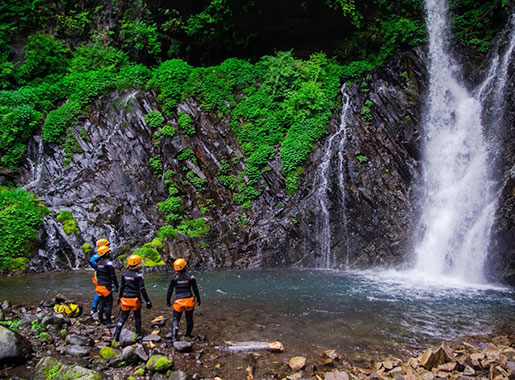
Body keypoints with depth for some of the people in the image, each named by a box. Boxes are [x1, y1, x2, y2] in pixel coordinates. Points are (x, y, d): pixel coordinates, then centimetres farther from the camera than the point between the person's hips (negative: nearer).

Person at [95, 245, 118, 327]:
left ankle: (100, 319, 28)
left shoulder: (98, 263, 6)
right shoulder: (108, 263, -18)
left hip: (99, 286, 8)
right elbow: (113, 276, -17)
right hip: (106, 287, -8)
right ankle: (108, 322, 2)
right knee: (108, 304, 0)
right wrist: (116, 286, -8)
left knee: (101, 303, 18)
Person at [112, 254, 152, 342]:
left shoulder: (125, 273, 1)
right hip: (135, 299, -4)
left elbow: (122, 287, 10)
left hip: (125, 298, 4)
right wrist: (147, 301, -9)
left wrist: (120, 297, 24)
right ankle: (138, 335, 23)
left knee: (123, 317, 12)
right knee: (137, 317, 15)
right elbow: (142, 289, -15)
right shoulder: (138, 274, -14)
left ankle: (116, 335, 4)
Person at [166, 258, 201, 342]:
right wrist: (198, 299, 13)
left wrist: (168, 301, 12)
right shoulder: (190, 277, -4)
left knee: (175, 320, 9)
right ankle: (188, 336, 28)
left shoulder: (174, 278, -5)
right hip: (189, 300, 1)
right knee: (189, 320, 18)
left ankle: (174, 337, -6)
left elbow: (170, 291, -1)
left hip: (179, 301, -1)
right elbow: (195, 290, 0)